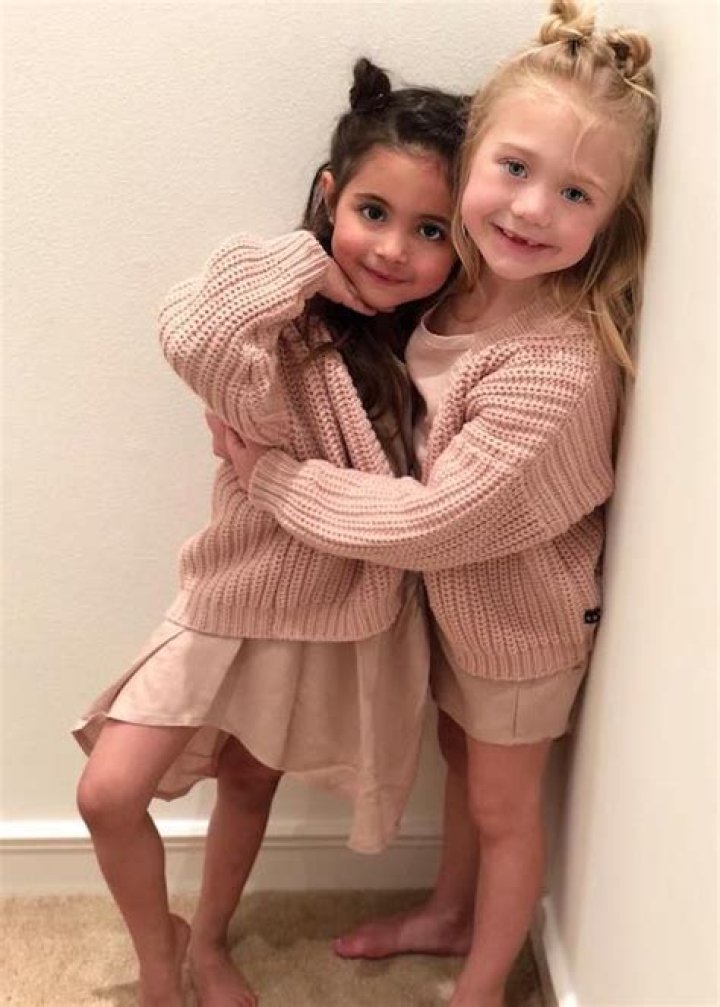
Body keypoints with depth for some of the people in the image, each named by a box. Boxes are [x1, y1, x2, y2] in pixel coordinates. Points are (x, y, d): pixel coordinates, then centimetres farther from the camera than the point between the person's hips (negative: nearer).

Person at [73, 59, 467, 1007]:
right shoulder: (280, 330, -23)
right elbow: (196, 338, -47)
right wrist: (310, 264, -33)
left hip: (345, 617, 3)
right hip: (236, 600, -3)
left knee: (250, 782, 22)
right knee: (110, 793, -6)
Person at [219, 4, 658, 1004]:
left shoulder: (558, 367, -36)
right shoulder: (462, 285, -13)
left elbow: (429, 522, -32)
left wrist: (265, 471, -22)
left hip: (522, 621, -7)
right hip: (456, 596, 7)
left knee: (502, 805, 16)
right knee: (459, 754, 27)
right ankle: (450, 913, 55)